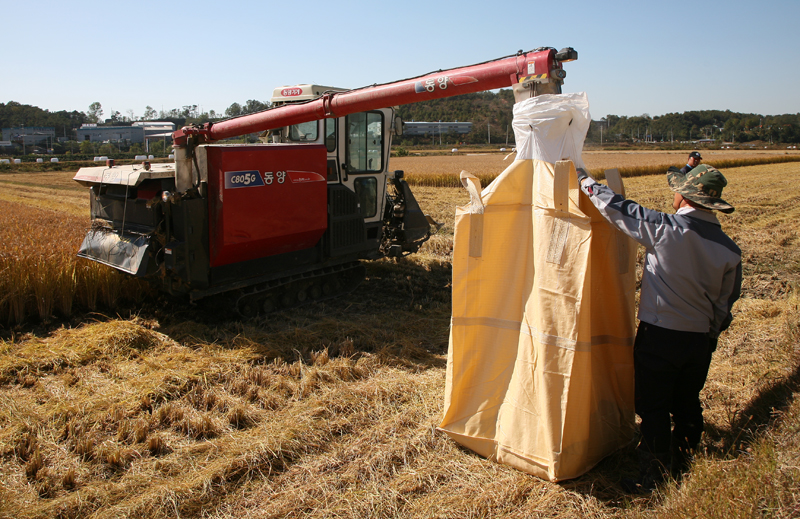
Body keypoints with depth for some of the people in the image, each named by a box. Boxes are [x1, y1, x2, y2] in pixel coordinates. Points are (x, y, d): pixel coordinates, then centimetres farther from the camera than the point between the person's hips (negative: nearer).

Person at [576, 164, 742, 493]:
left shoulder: (664, 229, -18)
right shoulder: (729, 249, -1)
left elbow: (616, 209, -11)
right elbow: (725, 305, 7)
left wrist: (584, 179, 4)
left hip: (659, 336, -5)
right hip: (700, 340, 5)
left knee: (653, 409, 7)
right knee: (687, 407, 19)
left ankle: (653, 479, 15)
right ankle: (681, 469, 34)